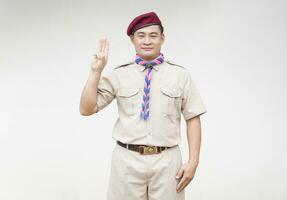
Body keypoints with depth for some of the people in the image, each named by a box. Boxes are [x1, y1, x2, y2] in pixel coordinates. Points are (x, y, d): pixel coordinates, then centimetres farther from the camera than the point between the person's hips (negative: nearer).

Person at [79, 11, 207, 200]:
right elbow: (87, 109, -1)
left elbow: (193, 118, 1)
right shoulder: (118, 74, 2)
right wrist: (96, 71, -10)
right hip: (127, 160, 0)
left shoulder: (180, 74, 2)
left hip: (167, 161, 0)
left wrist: (193, 161, -6)